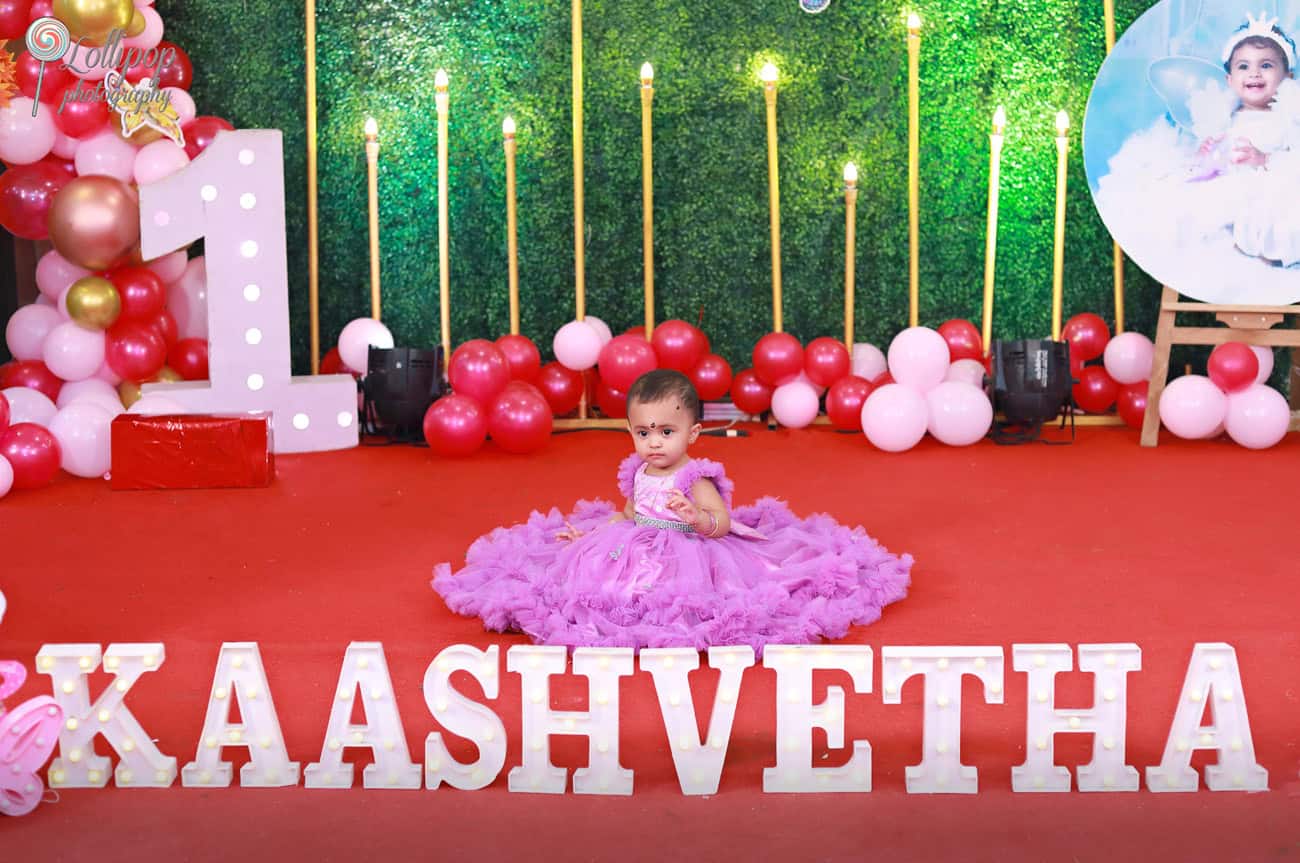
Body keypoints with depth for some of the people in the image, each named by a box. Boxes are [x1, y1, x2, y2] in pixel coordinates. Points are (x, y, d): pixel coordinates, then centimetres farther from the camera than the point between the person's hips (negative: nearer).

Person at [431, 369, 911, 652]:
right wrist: (588, 534, 20)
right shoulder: (637, 474, 10)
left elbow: (722, 522, -24)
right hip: (635, 547, 8)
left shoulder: (696, 478, -13)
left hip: (683, 555, -8)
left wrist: (699, 518, -45)